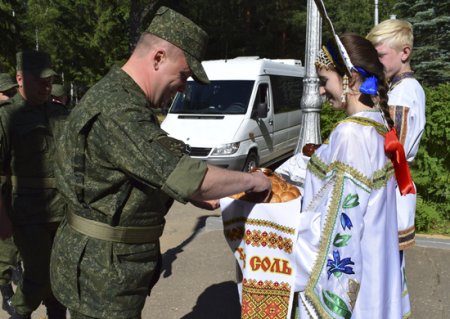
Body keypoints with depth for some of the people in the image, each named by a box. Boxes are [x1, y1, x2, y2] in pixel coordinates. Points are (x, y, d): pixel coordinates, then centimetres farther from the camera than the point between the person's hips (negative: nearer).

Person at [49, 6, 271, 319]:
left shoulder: (115, 96, 8)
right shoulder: (116, 112, -27)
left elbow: (154, 170, 19)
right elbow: (187, 178, -30)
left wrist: (188, 192, 9)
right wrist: (250, 180, -15)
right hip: (103, 270, -10)